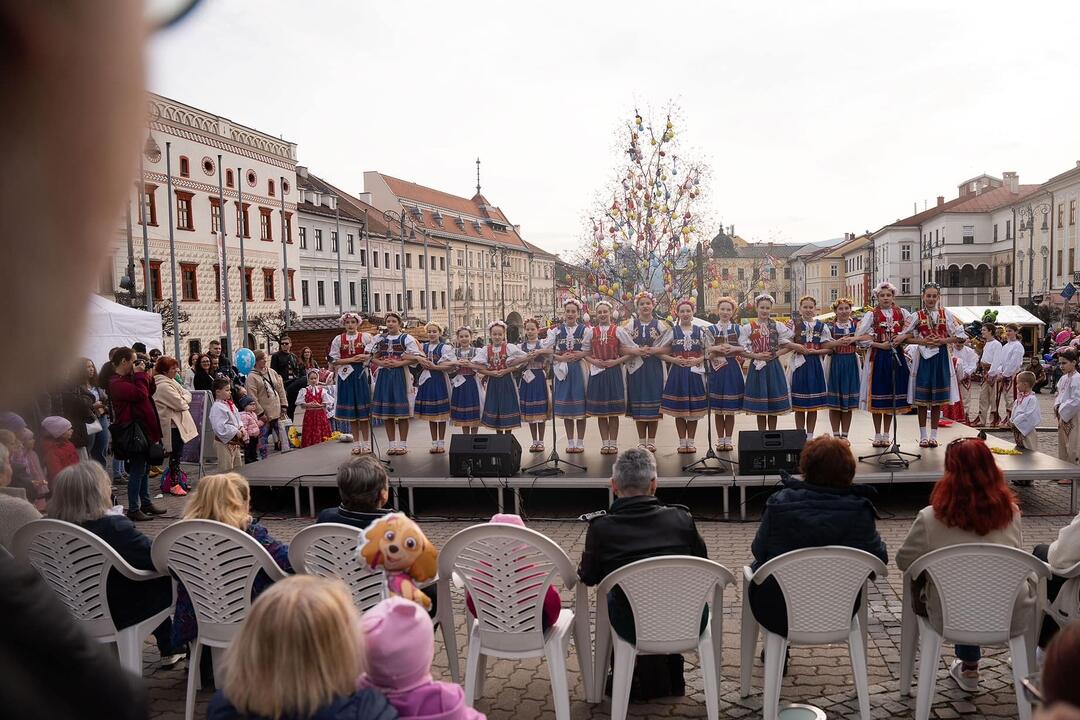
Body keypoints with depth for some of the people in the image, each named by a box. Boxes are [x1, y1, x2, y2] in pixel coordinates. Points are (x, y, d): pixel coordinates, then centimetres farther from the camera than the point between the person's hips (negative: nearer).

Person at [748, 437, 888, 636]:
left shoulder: (779, 503, -16)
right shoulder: (859, 511, -15)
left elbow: (758, 552, -6)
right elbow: (880, 557, -4)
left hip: (777, 614, -1)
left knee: (757, 568, 29)